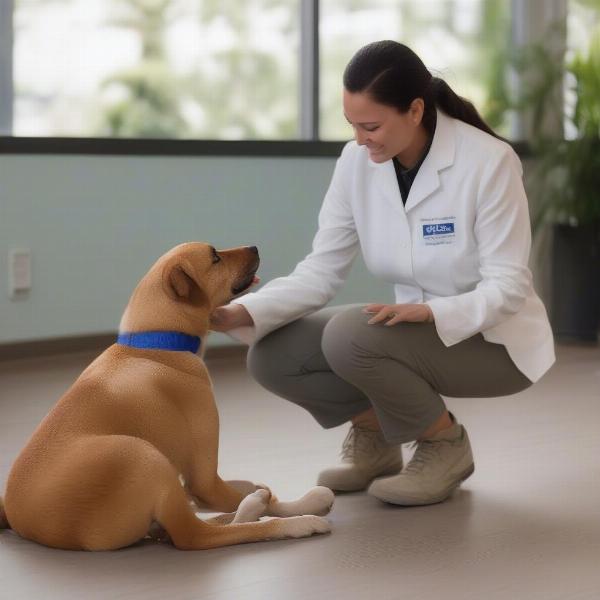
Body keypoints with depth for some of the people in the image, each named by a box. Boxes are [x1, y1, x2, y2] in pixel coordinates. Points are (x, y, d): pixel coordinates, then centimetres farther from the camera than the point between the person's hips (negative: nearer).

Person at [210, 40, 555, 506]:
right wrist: (241, 313, -25)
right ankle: (377, 433, 12)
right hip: (418, 328, 6)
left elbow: (507, 288, -21)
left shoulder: (489, 162, -23)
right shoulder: (358, 160, -9)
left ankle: (447, 445, -5)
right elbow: (320, 271, -10)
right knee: (272, 355, -13)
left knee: (351, 335, -31)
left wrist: (433, 312, -39)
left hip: (494, 339, -6)